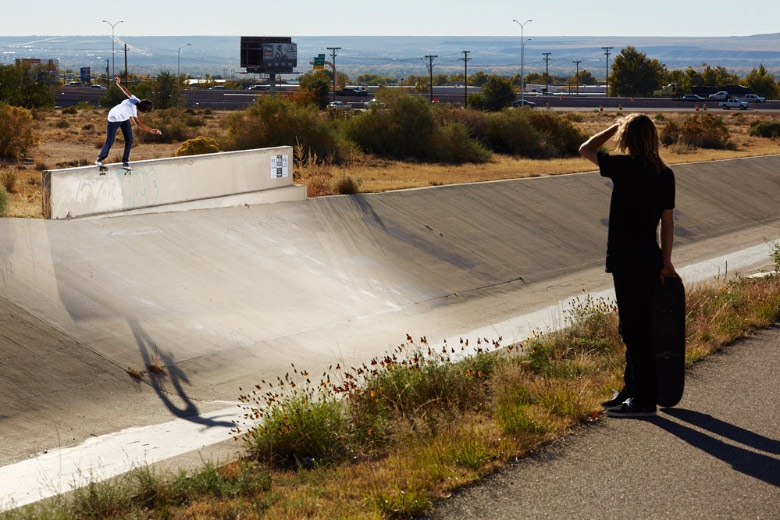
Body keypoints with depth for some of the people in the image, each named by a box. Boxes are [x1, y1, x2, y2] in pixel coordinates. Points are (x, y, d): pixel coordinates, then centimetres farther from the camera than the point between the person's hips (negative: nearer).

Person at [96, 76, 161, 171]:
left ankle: (125, 162, 7)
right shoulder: (132, 109, -44)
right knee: (110, 141, 2)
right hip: (114, 119, -7)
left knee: (129, 140, -3)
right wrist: (152, 131, -61)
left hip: (124, 119, 7)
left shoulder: (136, 100, -23)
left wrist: (119, 84, 11)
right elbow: (138, 124, -56)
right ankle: (100, 159, 25)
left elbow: (127, 92, -7)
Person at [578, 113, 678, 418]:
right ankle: (632, 390, 27)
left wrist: (615, 128, 9)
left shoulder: (625, 167, -14)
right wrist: (666, 263, 14)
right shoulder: (664, 174, 5)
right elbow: (668, 221, 8)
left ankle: (644, 399, 2)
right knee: (635, 327, 17)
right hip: (651, 260, 8)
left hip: (627, 261, -8)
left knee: (634, 328, -2)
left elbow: (585, 150, 0)